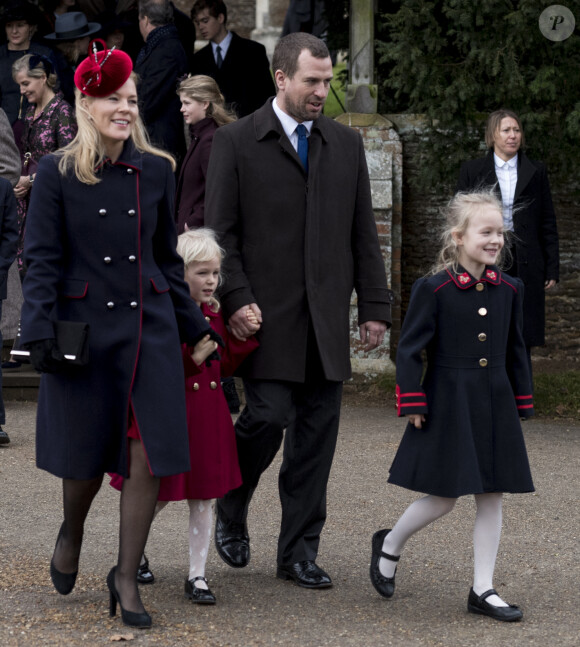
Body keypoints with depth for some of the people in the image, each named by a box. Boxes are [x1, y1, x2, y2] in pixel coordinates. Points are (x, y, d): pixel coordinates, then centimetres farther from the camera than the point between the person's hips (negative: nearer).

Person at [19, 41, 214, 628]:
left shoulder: (156, 171, 6)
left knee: (148, 456, -5)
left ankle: (126, 576, 7)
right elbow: (42, 259, -5)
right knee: (87, 456, 6)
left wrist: (193, 326, 15)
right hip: (85, 327, -2)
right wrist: (39, 331, -15)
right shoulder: (58, 173, -3)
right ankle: (71, 535, 38)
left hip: (149, 327, 2)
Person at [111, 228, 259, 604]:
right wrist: (192, 358, -26)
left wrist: (245, 333, 3)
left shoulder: (215, 314, 8)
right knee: (158, 495, 6)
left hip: (208, 415, 6)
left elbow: (226, 365, 14)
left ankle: (198, 576, 12)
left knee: (203, 499, 5)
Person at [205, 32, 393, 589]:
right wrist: (235, 300, -14)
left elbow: (364, 234, 14)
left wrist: (374, 307, 8)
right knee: (269, 414, -12)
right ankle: (231, 509, 16)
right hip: (267, 314, -4)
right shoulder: (236, 141, 0)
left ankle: (298, 552, 12)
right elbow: (220, 233, -3)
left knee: (317, 435, 3)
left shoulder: (346, 144, 13)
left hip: (327, 318, 4)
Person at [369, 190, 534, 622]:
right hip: (447, 406, -5)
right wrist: (412, 404, -10)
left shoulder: (509, 289, 5)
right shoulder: (433, 289, -9)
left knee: (491, 497, 5)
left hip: (494, 408, 5)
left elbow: (516, 351, 13)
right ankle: (390, 545, 25)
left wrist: (521, 404, 13)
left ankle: (483, 590, 12)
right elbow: (410, 348, -7)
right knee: (444, 496, -3)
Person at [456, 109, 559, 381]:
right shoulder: (472, 170, 6)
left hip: (525, 266, 1)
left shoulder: (536, 172, 9)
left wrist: (552, 269, 3)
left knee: (522, 339, 2)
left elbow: (547, 223, 9)